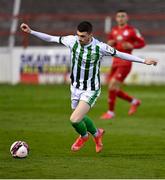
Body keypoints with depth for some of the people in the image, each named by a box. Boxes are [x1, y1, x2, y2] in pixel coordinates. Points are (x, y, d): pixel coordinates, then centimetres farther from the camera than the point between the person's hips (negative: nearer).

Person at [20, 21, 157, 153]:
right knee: (80, 117, 19)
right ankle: (97, 134, 52)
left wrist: (144, 61, -8)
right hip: (76, 87, 5)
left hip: (91, 90, -5)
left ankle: (84, 136, 19)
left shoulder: (100, 47, -21)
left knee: (75, 119, -17)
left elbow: (120, 54, -10)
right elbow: (50, 38, -2)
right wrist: (31, 32, -5)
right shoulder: (72, 40, -13)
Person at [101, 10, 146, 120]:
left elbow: (142, 43, -2)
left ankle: (111, 112, -4)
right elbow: (110, 44, 22)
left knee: (112, 85, -17)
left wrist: (131, 46, -17)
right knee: (114, 90, 6)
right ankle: (134, 101, 28)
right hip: (115, 62, 7)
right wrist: (110, 43, -1)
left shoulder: (132, 30, -6)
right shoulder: (114, 30, 12)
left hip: (125, 63, -7)